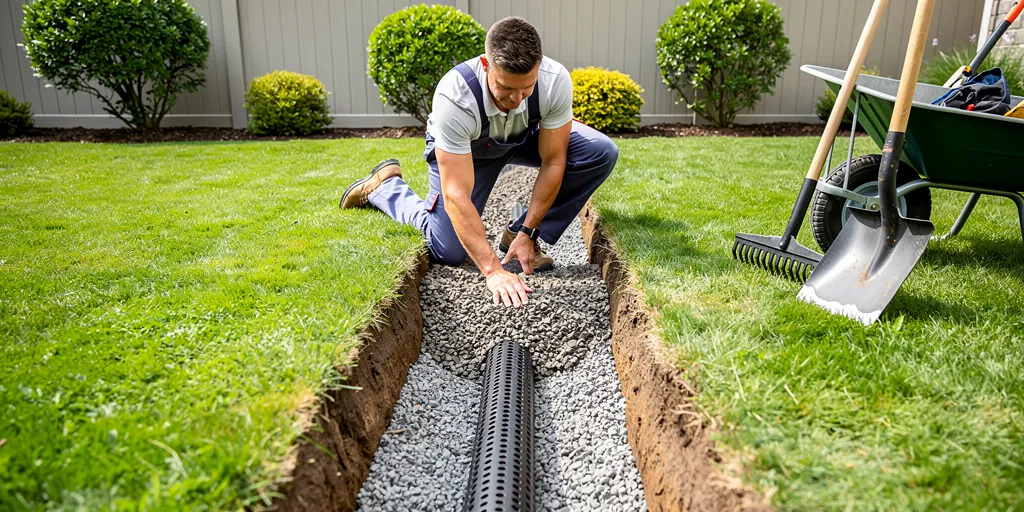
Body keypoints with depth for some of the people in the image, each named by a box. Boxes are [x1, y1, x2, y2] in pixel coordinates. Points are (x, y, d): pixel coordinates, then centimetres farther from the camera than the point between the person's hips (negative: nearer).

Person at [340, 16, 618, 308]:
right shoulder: (454, 98, -41)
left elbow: (553, 162, -23)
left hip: (526, 138, 3)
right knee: (447, 252, -8)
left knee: (601, 153, -21)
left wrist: (527, 234, -25)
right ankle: (383, 186, 18)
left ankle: (518, 233, -6)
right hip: (459, 148, -2)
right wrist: (492, 270, -45)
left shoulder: (556, 81, -35)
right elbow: (456, 195, -40)